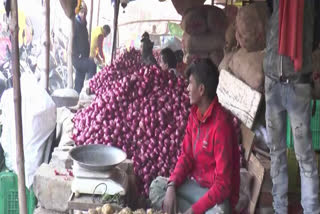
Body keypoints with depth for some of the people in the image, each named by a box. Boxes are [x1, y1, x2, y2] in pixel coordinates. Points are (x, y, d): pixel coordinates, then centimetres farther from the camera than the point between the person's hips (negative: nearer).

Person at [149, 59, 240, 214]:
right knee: (156, 187, -8)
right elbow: (186, 156, 5)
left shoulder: (221, 124, -25)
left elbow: (223, 185, -25)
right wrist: (172, 186, -12)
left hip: (219, 193, -8)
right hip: (196, 184, 8)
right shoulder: (194, 113, 1)